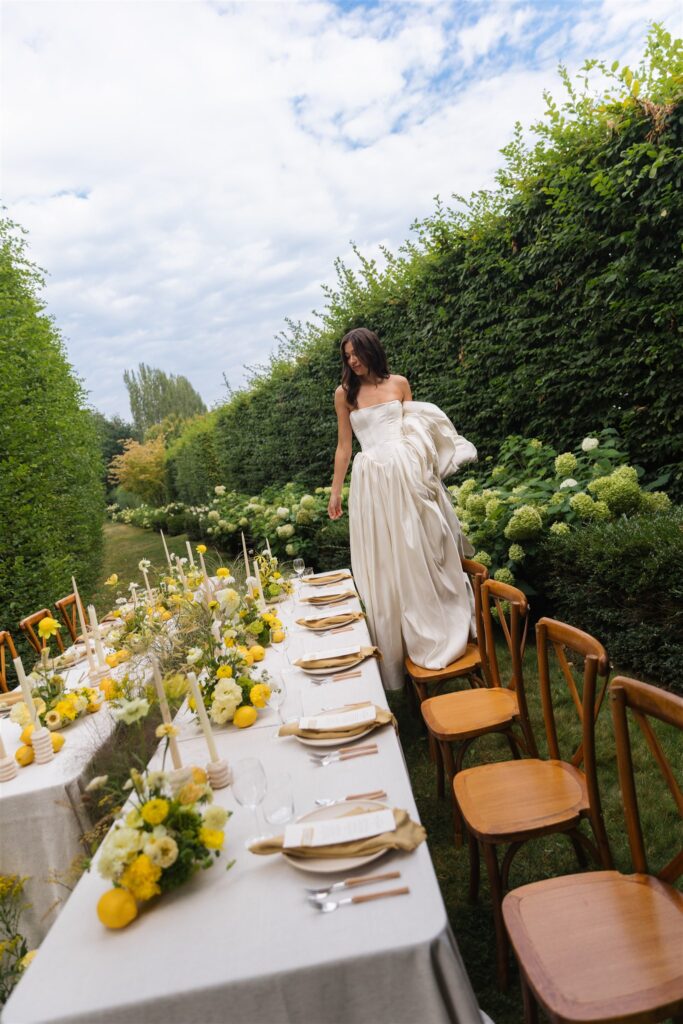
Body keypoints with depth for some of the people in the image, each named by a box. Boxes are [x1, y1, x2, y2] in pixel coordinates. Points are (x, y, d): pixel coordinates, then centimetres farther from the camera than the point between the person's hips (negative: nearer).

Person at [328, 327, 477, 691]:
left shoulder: (399, 384, 8)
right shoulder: (344, 393, 7)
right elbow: (343, 447, 10)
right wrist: (335, 492, 9)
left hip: (407, 474, 0)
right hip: (371, 482, 0)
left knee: (420, 556, 3)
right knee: (382, 568, 5)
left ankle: (435, 634, 20)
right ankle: (394, 652, 19)